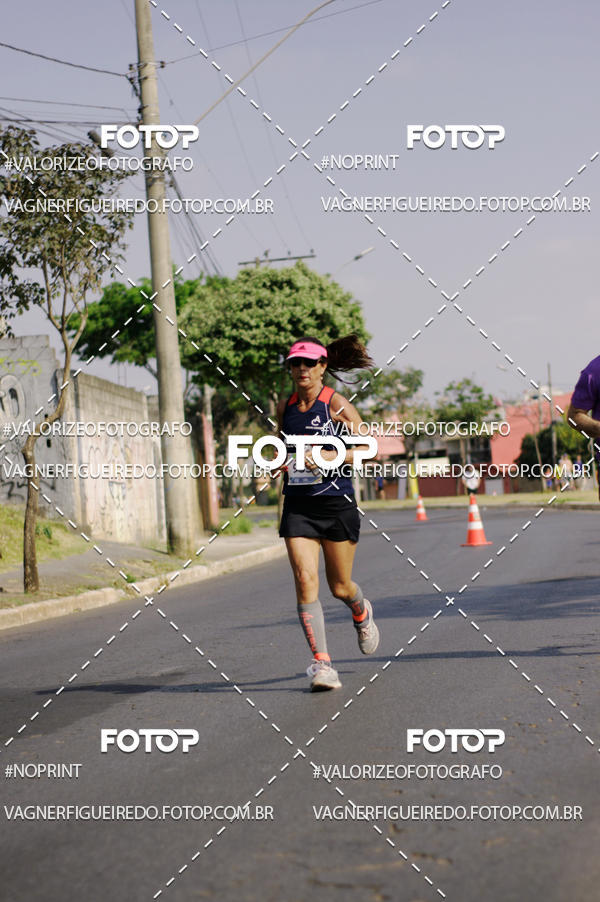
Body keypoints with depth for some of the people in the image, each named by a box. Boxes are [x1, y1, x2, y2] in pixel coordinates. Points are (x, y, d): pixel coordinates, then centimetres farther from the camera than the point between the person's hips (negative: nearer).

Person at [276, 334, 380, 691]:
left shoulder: (336, 404, -7)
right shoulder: (285, 407, 8)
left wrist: (330, 456, -21)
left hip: (337, 503, -3)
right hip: (298, 505, 3)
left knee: (340, 586, 7)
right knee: (305, 580, -13)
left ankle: (362, 612, 45)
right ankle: (322, 663, -13)